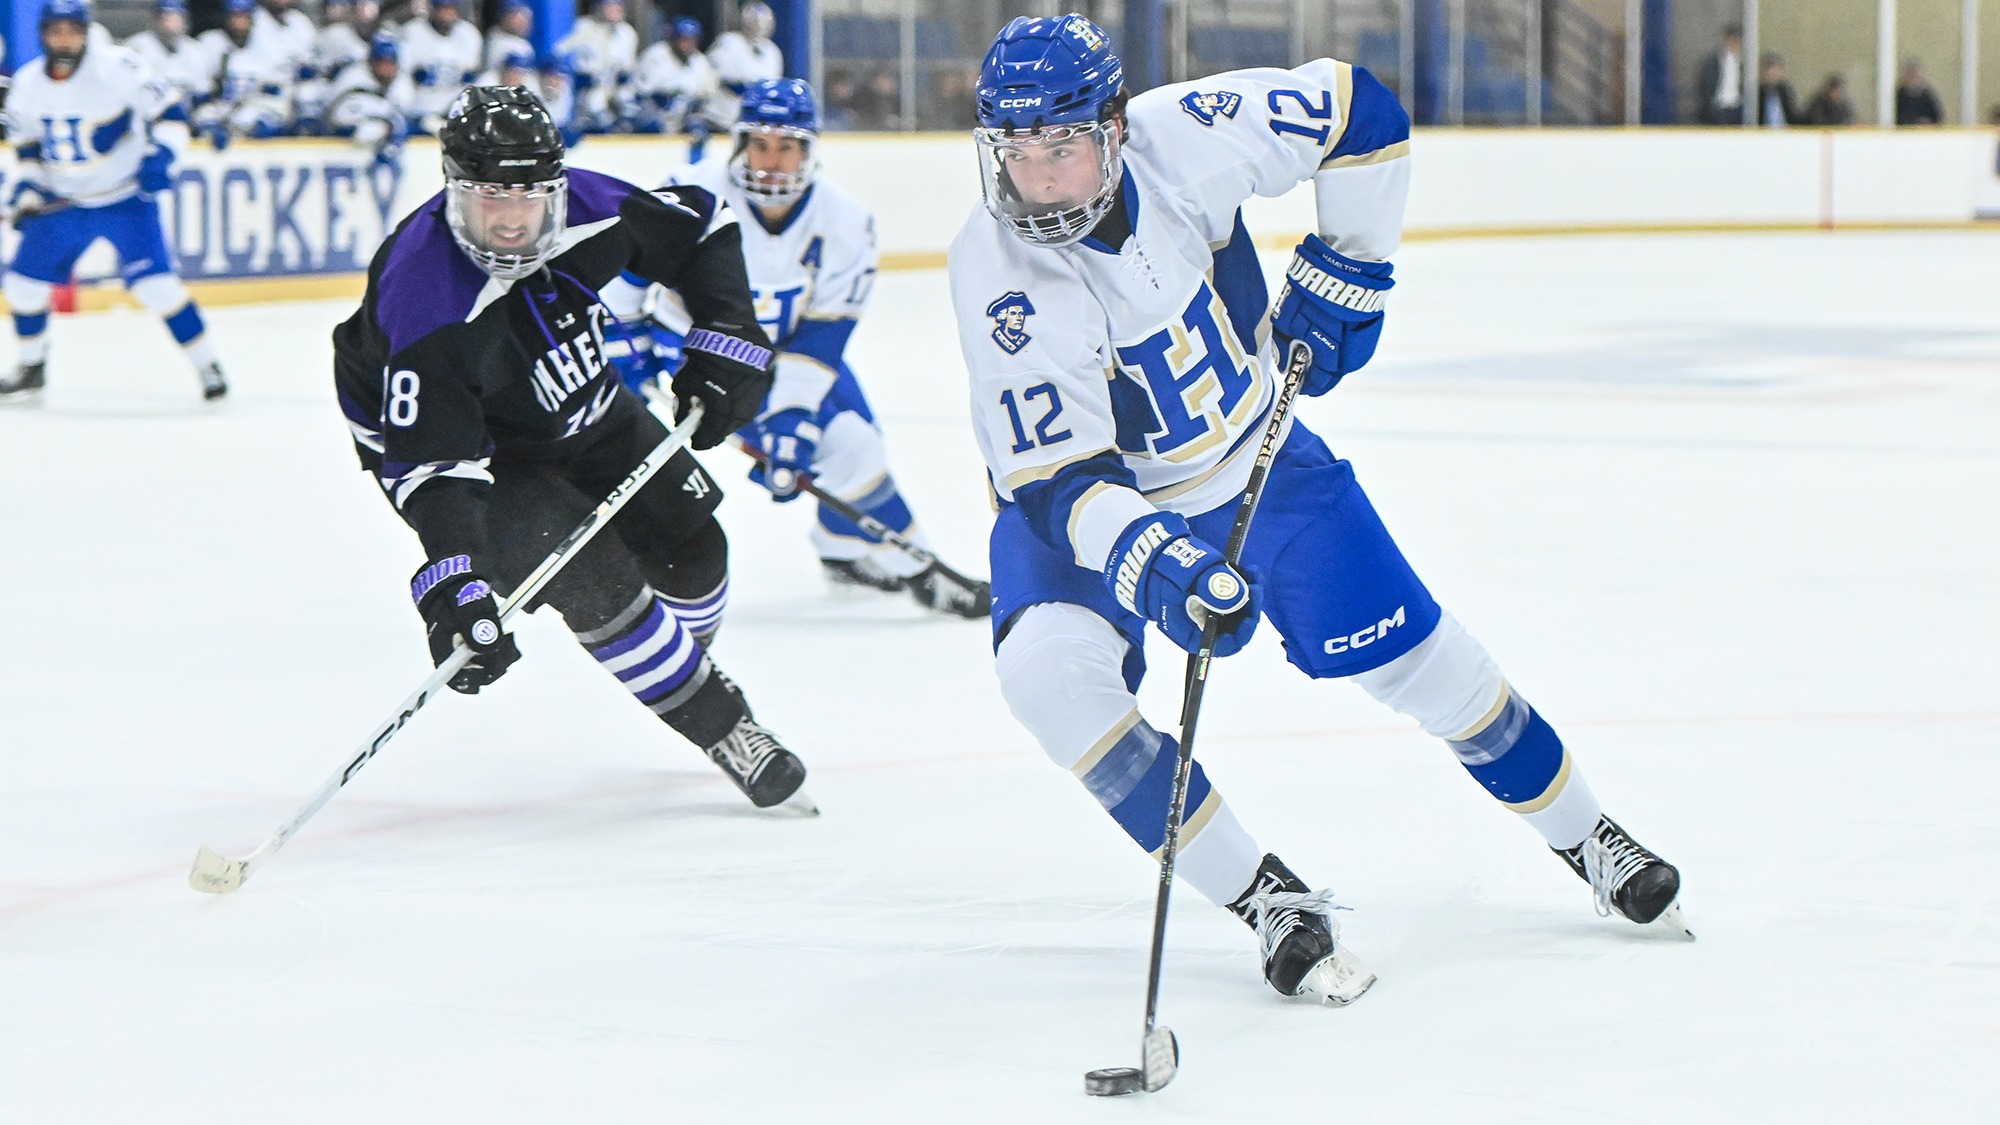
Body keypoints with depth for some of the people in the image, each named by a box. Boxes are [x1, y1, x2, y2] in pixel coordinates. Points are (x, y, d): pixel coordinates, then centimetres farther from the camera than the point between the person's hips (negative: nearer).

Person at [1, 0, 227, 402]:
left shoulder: (116, 65, -19)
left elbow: (169, 112, -15)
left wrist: (160, 155, -29)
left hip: (125, 196, -5)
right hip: (62, 200, 5)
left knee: (153, 279, -18)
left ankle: (207, 365, -5)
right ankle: (32, 367, 26)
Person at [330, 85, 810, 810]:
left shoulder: (589, 208, -23)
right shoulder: (426, 303, -39)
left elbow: (701, 229, -3)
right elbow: (431, 461, -40)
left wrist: (727, 340, -13)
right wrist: (452, 583, -51)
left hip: (580, 406, 6)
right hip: (477, 447, -6)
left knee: (689, 545, 9)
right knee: (591, 580, -19)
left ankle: (684, 660, 42)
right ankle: (724, 730, -1)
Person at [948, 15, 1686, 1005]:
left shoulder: (1181, 135, -25)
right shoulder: (996, 274, -29)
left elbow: (1362, 113, -9)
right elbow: (1054, 477, -31)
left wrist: (1342, 274, -7)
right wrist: (1158, 565, -47)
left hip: (1255, 458, 2)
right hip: (1095, 501, -2)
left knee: (1413, 655, 4)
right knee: (1046, 666, -28)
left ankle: (1583, 836, 31)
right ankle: (1271, 903, -20)